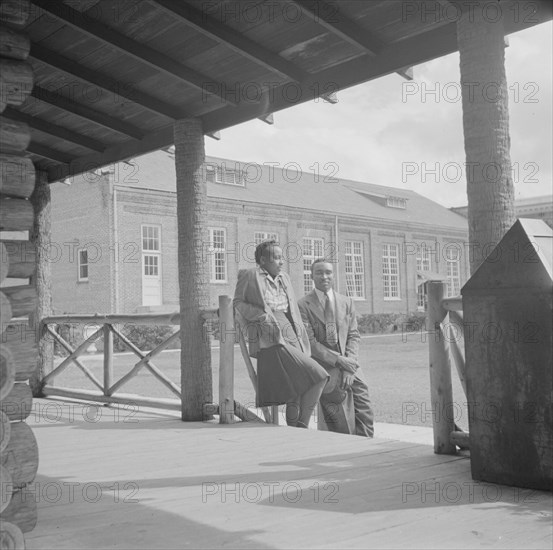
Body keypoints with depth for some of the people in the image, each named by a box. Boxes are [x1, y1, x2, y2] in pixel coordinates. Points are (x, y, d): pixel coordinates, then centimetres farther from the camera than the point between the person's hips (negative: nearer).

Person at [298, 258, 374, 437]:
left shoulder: (347, 302, 15)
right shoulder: (303, 305, 0)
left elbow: (353, 336, 9)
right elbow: (309, 342, -6)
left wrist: (349, 365, -8)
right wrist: (338, 360, -14)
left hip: (348, 364, 4)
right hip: (323, 366, -4)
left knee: (365, 414, -7)